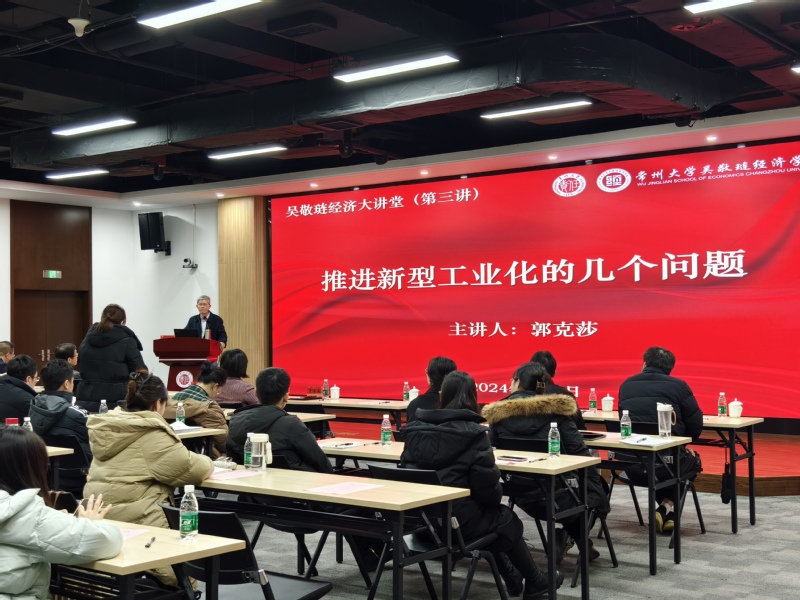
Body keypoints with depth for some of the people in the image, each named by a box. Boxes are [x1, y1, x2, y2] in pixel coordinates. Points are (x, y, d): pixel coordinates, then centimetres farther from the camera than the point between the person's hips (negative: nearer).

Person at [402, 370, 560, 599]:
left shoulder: (415, 428, 2)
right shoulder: (473, 433, -15)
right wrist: (497, 498, 7)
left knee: (494, 515, 32)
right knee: (506, 518, 25)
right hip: (458, 520, -6)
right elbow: (486, 485, -15)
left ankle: (511, 577, 43)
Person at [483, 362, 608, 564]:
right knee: (597, 492, 25)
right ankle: (567, 536, 11)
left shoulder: (498, 414, 0)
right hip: (557, 495, -4)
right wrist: (597, 484, 4)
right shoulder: (556, 409, -7)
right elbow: (579, 452, -8)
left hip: (522, 497, 4)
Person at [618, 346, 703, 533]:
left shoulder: (626, 385, 11)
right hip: (665, 464, -4)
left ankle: (666, 509, 28)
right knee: (693, 461, 31)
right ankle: (668, 506, 16)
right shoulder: (678, 386, 0)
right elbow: (696, 425, 2)